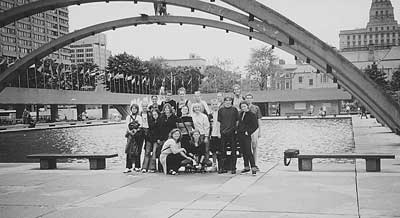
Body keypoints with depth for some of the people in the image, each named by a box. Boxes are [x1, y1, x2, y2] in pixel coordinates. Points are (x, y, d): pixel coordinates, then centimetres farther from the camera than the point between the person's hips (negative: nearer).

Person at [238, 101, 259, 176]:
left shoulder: (251, 115, -8)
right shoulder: (241, 114, 13)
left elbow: (256, 126, -11)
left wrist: (248, 132, -14)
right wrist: (237, 130, 11)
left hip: (246, 136, -7)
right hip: (240, 135, 7)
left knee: (248, 152, -11)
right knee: (243, 152, 11)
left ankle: (253, 167, -8)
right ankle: (246, 167, 18)